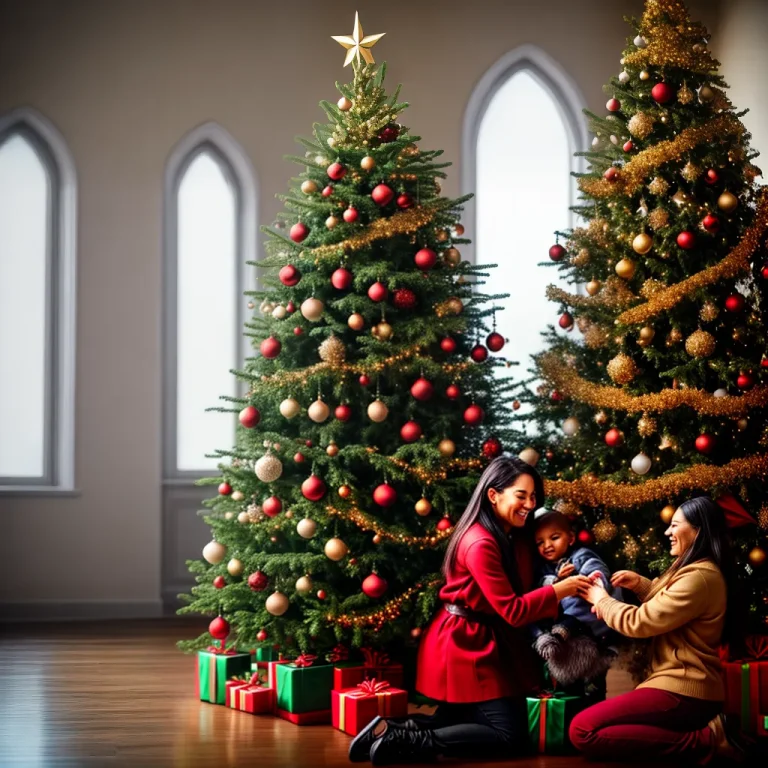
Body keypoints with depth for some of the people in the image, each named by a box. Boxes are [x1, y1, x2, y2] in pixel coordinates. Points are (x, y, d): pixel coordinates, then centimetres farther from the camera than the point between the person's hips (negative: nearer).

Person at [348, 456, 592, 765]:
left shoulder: (516, 536, 7)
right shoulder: (480, 544, -22)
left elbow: (521, 590, 2)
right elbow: (512, 610, -22)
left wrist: (559, 583, -13)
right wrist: (558, 591, -20)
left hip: (489, 640, 9)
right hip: (466, 644, -9)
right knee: (511, 734, -9)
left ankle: (396, 729, 3)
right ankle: (401, 741, -12)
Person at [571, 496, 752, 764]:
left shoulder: (700, 577, -18)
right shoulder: (696, 569, 16)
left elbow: (639, 622, -14)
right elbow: (665, 602, 32)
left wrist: (601, 600, 3)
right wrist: (640, 584, 12)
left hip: (682, 692, -11)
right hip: (684, 684, 11)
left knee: (582, 730, -20)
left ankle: (702, 739, -17)